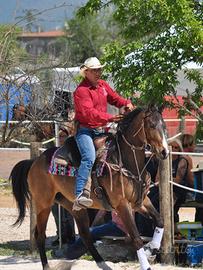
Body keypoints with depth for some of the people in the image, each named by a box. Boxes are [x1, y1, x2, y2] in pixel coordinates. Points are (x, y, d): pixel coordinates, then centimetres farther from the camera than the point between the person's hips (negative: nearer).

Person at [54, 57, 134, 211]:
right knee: (89, 157, -29)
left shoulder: (103, 85, 13)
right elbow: (88, 113, -25)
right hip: (85, 130, -9)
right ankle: (79, 195, -40)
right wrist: (109, 118, -34)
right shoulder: (82, 90, -13)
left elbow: (114, 98, 27)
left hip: (100, 130, 9)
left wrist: (127, 103, 5)